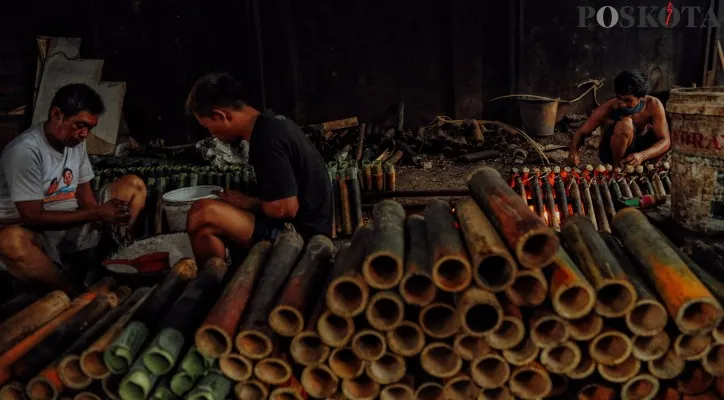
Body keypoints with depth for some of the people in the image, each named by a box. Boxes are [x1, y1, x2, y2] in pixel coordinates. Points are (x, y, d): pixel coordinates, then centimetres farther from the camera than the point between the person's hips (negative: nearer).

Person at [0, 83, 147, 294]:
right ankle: (76, 294, -19)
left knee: (134, 185, -2)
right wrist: (97, 214, -25)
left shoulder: (76, 142, 1)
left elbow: (86, 198, 2)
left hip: (73, 226, 7)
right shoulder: (25, 151, -21)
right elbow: (33, 217, -24)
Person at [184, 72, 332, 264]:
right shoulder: (271, 123, 7)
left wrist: (248, 203, -6)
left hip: (301, 232, -10)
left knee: (204, 214, -21)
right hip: (302, 225, 10)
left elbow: (286, 208, -23)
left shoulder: (267, 140, -23)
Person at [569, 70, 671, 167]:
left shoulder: (653, 105, -20)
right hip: (612, 153, -3)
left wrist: (642, 156, -47)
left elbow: (665, 141, -26)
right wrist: (574, 151, -42)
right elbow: (581, 132, -18)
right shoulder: (608, 108, -24)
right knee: (625, 124, -33)